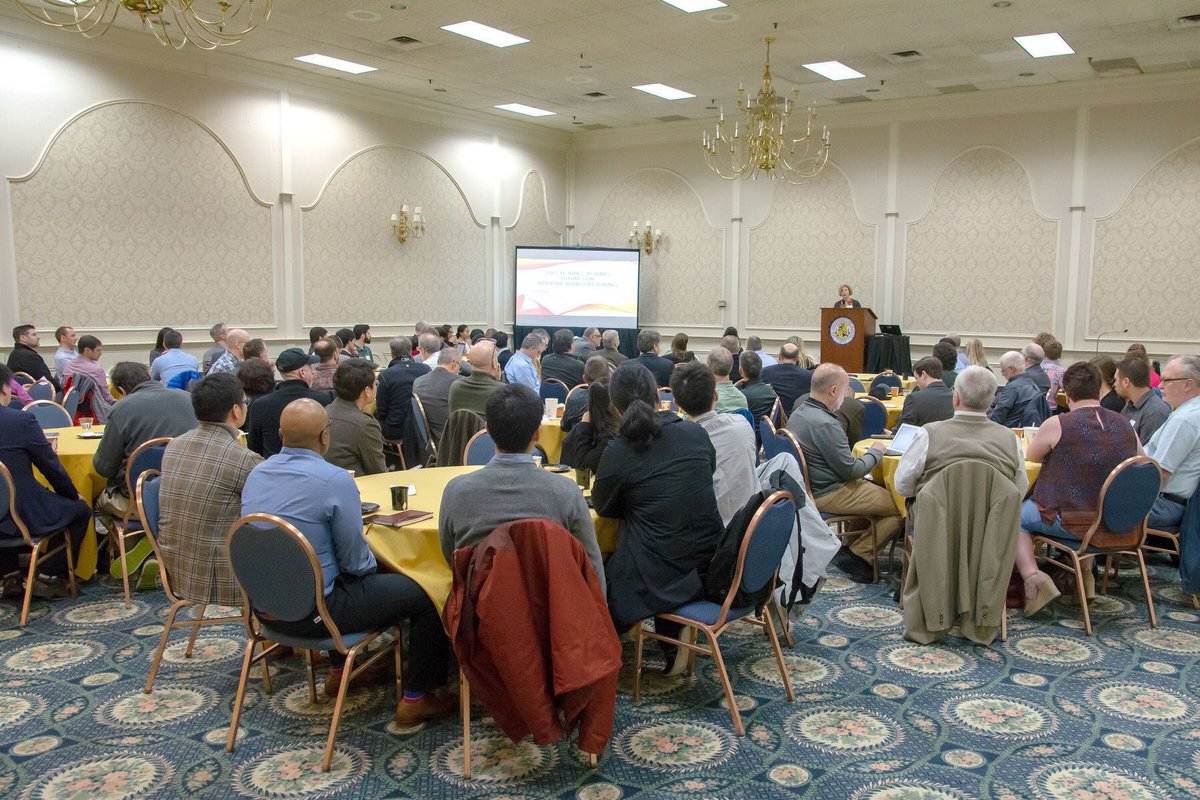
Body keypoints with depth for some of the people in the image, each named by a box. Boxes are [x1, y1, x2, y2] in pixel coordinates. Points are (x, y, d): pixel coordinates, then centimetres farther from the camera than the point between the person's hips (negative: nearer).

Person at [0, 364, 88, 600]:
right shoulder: (21, 420, -16)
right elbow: (50, 466, -8)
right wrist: (73, 494, 10)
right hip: (21, 518, -6)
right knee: (81, 509, 17)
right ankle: (48, 578, 12)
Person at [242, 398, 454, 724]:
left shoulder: (257, 474, 1)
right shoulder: (335, 480, -21)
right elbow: (355, 561, -15)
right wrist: (371, 563, 8)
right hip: (311, 611, -8)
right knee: (424, 594, 2)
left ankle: (338, 670, 44)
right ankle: (415, 699, 10)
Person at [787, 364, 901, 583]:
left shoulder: (798, 412, 5)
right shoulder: (825, 424, -26)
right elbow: (850, 470, -20)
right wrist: (876, 451, -3)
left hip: (810, 487, 10)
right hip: (828, 495, -10)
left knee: (880, 489, 22)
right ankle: (856, 555, 0)